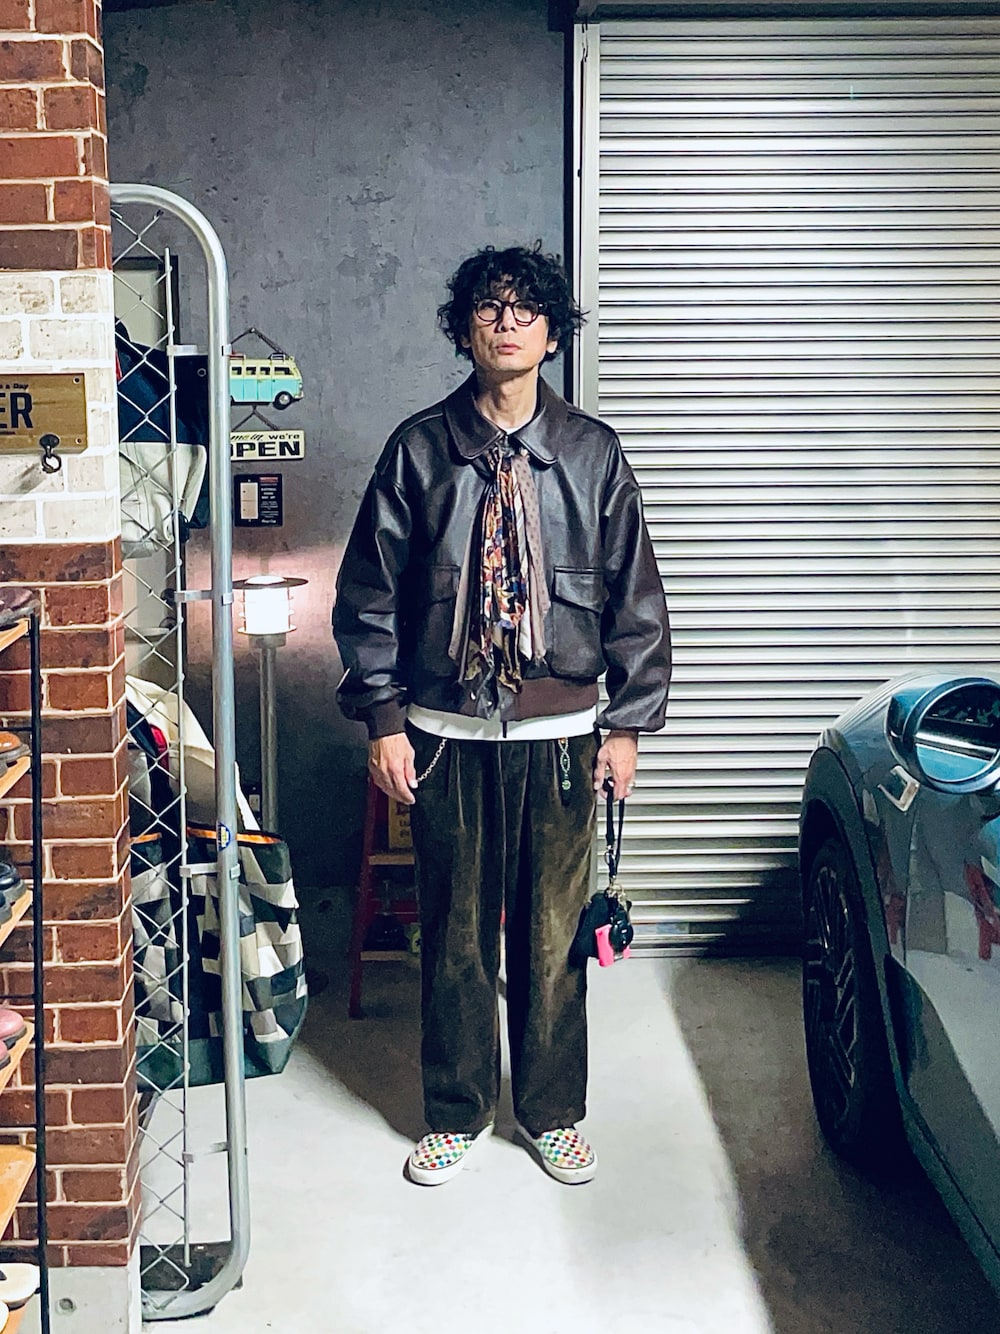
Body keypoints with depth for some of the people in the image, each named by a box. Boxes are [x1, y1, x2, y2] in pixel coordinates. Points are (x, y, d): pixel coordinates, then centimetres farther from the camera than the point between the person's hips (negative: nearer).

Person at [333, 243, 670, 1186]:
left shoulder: (592, 452, 2)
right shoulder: (418, 448, 0)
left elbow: (635, 595, 5)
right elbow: (368, 592, 1)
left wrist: (626, 722, 1)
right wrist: (383, 718, -4)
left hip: (558, 733, 1)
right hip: (447, 733, 0)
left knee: (555, 932, 10)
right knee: (454, 934, 10)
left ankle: (553, 1113, 28)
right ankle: (456, 1114, 28)